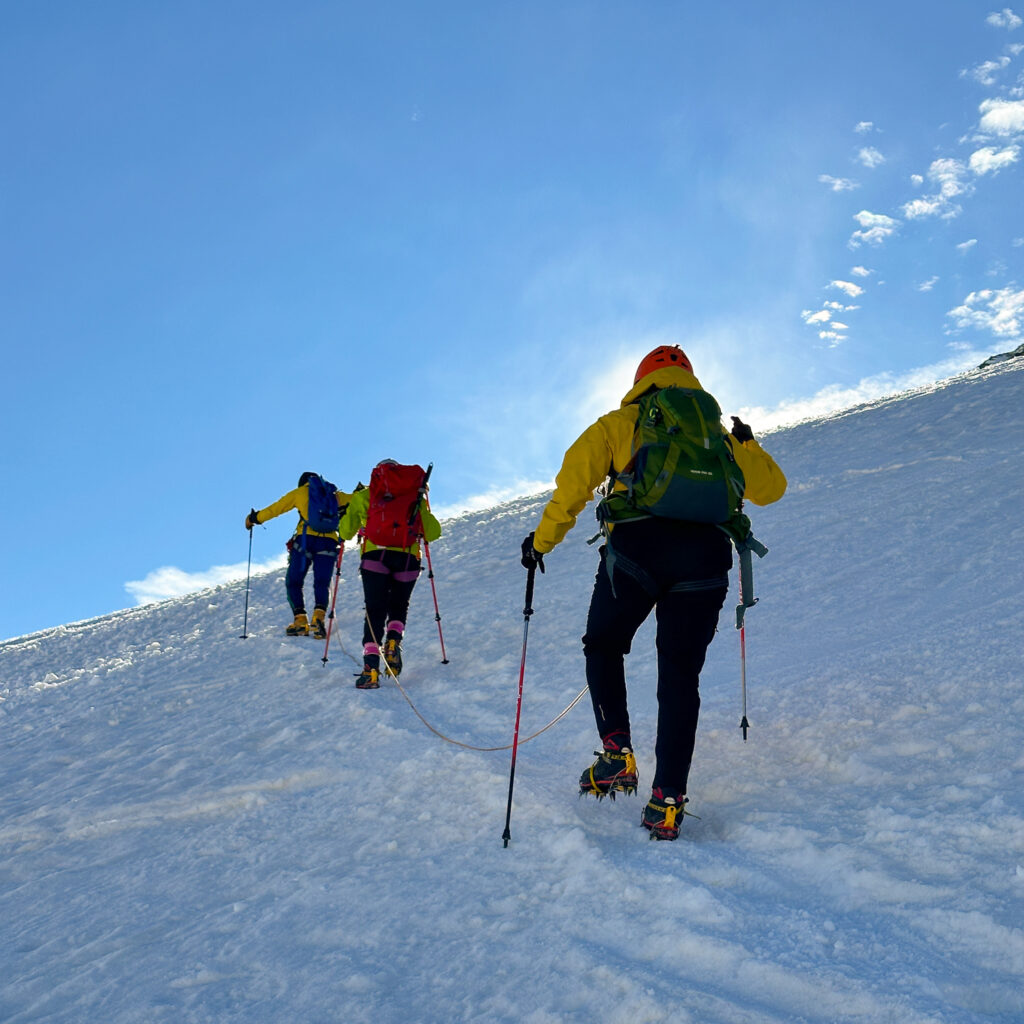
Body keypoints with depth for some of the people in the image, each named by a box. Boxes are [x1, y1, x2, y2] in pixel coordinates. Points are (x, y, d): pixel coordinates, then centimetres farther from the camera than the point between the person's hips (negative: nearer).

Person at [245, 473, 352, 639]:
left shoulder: (300, 492, 19)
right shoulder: (335, 494, 23)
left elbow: (275, 508, 21)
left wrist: (255, 518, 32)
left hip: (306, 538, -2)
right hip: (329, 540, 2)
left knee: (293, 581, 8)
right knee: (322, 583, 4)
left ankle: (300, 619, -7)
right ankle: (319, 615, -22)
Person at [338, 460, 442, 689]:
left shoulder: (364, 496, 18)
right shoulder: (417, 498, 22)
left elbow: (346, 532, 19)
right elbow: (433, 533, 18)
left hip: (375, 554, -1)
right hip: (408, 557, 1)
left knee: (375, 610, 0)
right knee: (399, 607, 18)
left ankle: (371, 664, -15)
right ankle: (394, 639, -11)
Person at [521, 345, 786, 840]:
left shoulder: (619, 423, 18)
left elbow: (576, 476, 6)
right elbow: (770, 487, 31)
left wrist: (543, 538, 13)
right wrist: (747, 445, 48)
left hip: (637, 545, -2)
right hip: (705, 557, 2)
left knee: (603, 646, 19)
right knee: (680, 674, 8)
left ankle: (617, 753, 3)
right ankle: (668, 799, 2)